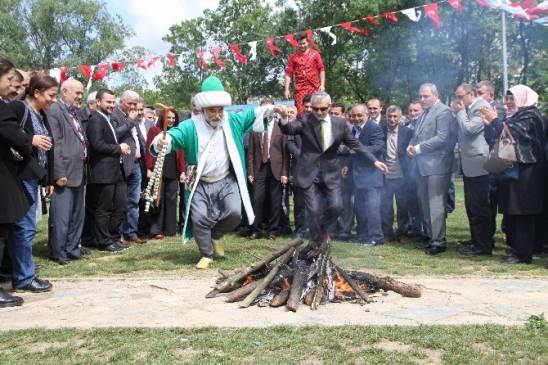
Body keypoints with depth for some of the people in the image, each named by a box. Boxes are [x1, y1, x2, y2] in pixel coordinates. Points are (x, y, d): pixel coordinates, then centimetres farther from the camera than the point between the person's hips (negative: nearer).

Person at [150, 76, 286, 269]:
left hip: (226, 181, 2)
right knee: (199, 219, -7)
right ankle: (207, 255, 15)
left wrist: (273, 108, 0)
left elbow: (252, 114, 11)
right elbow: (174, 135, -22)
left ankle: (215, 235, 18)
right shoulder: (191, 127, -10)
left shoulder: (232, 121, 1)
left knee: (234, 213, -15)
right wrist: (162, 142, -45)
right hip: (200, 184, -2)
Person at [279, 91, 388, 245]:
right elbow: (290, 129, -24)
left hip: (329, 173, 2)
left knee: (336, 206, -5)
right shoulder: (305, 120, -6)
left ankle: (323, 228, 28)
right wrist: (282, 119, -47)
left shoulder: (340, 123, 0)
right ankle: (317, 243, 18)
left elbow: (355, 144, 4)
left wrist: (374, 160, -3)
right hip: (308, 173, -2)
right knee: (314, 210, -4)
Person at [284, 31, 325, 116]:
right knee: (300, 113, -5)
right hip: (300, 89, 0)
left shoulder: (315, 54, 7)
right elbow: (288, 74, 4)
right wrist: (286, 89, -5)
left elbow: (321, 69, 6)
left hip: (314, 87, 0)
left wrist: (322, 85, -4)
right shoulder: (293, 57, 6)